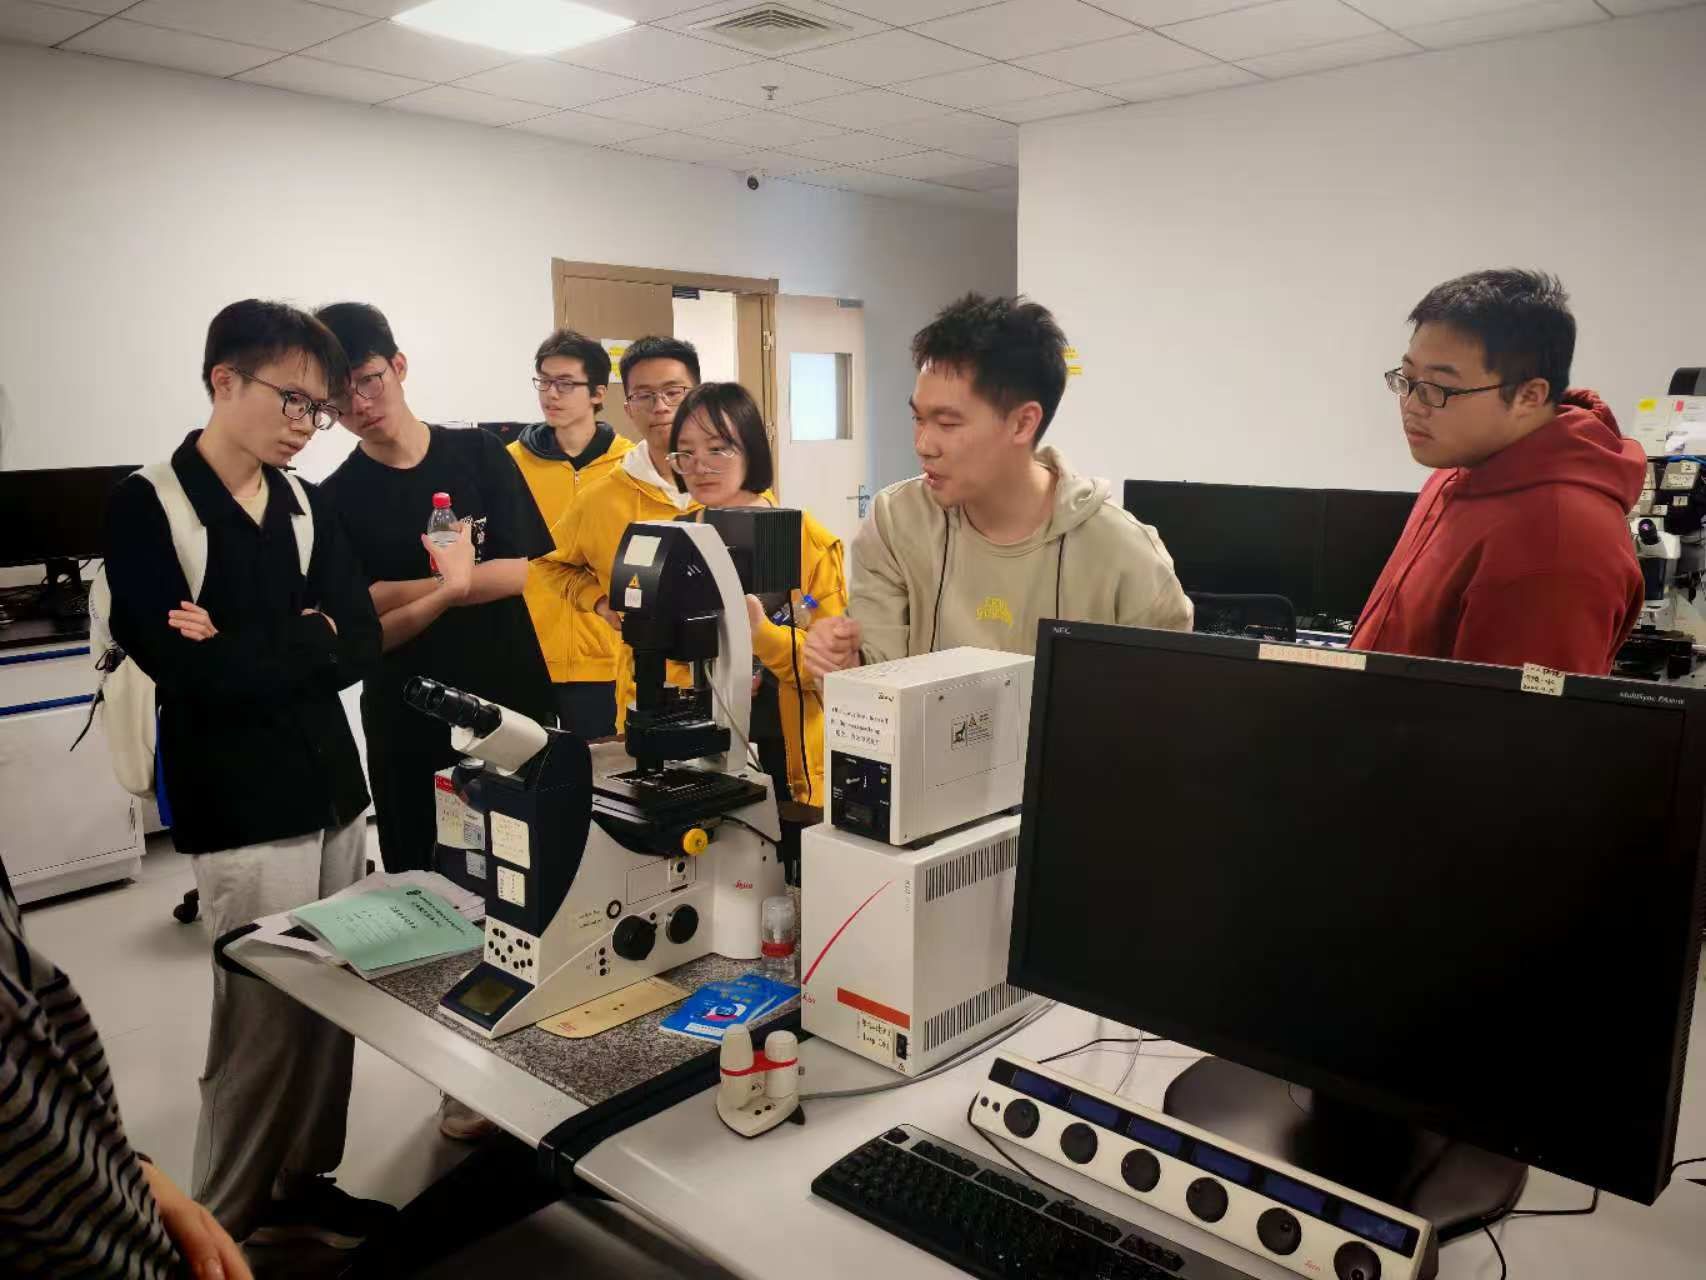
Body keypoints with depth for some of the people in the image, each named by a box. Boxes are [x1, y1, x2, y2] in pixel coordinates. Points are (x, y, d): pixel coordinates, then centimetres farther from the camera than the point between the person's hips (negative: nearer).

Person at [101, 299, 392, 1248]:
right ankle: (228, 1226, 22)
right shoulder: (147, 509, -7)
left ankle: (305, 1184, 31)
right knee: (266, 1019, 2)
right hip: (243, 811, -5)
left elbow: (364, 642, 0)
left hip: (335, 791, 6)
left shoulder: (310, 506, 10)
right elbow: (190, 672, -18)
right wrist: (305, 640, -7)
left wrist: (251, 649, -12)